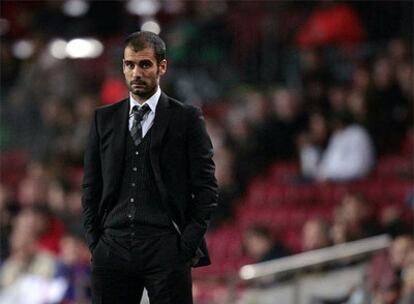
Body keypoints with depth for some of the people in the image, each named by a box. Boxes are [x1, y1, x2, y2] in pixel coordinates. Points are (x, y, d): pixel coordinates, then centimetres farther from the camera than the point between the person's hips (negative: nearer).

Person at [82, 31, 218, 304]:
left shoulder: (187, 118, 5)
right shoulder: (105, 119, 14)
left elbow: (206, 188, 2)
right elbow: (91, 187, 15)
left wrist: (189, 244, -6)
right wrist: (95, 241, 4)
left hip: (167, 250, -3)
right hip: (113, 248, 3)